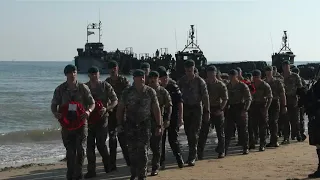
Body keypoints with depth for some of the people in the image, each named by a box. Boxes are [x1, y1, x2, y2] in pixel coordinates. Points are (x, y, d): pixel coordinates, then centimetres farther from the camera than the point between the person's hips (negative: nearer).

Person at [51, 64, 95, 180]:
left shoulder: (83, 88, -1)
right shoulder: (60, 89, 2)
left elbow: (92, 102, 3)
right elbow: (54, 104, 7)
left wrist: (89, 111, -18)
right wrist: (55, 113, -15)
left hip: (81, 122, -1)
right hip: (66, 123, 1)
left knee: (80, 149, -7)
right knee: (70, 151, 8)